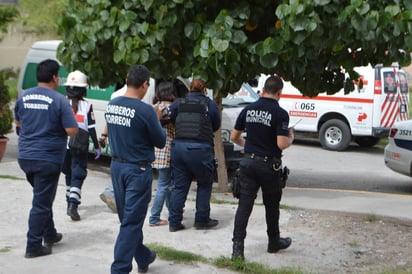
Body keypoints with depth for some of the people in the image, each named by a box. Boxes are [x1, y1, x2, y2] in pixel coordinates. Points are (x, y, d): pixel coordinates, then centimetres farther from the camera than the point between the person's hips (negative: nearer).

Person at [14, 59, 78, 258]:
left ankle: (49, 234, 34)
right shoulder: (59, 100, -14)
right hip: (48, 159, -6)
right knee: (41, 203, 1)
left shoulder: (23, 97, 3)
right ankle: (33, 246, 5)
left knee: (43, 197, 24)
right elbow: (72, 131, -16)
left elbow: (17, 122, 19)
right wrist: (70, 116, 2)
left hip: (25, 157, 6)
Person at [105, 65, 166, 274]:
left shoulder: (111, 105, 0)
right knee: (131, 222, 0)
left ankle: (143, 257, 36)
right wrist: (157, 120, 7)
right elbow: (160, 142, -10)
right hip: (138, 170, -7)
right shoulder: (145, 111, -19)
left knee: (128, 218, 19)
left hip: (117, 166, 7)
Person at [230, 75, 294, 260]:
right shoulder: (280, 113, -14)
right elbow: (282, 144, -20)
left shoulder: (248, 110, 3)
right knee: (271, 206, 14)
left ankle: (237, 246, -8)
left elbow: (234, 137, 9)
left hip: (248, 162, 3)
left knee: (244, 205, 1)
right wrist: (291, 137, 1)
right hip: (269, 165, -3)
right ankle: (274, 243, 31)